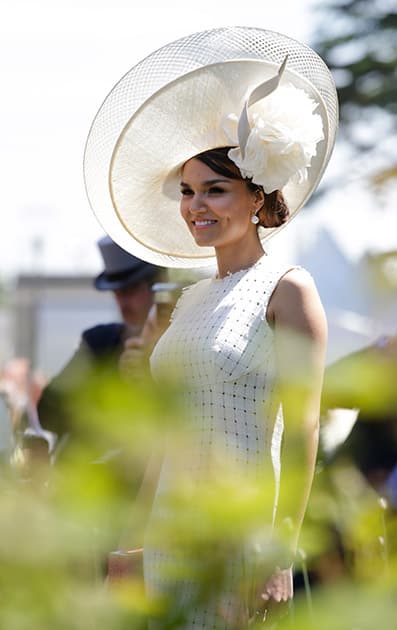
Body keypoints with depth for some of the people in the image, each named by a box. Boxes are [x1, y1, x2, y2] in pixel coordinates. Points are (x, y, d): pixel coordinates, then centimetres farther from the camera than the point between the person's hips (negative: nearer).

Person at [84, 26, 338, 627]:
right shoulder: (193, 299, 16)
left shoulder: (287, 288, -5)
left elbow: (302, 430, -12)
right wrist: (131, 543, 12)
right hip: (172, 528, 7)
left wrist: (281, 555, -18)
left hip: (244, 531, -7)